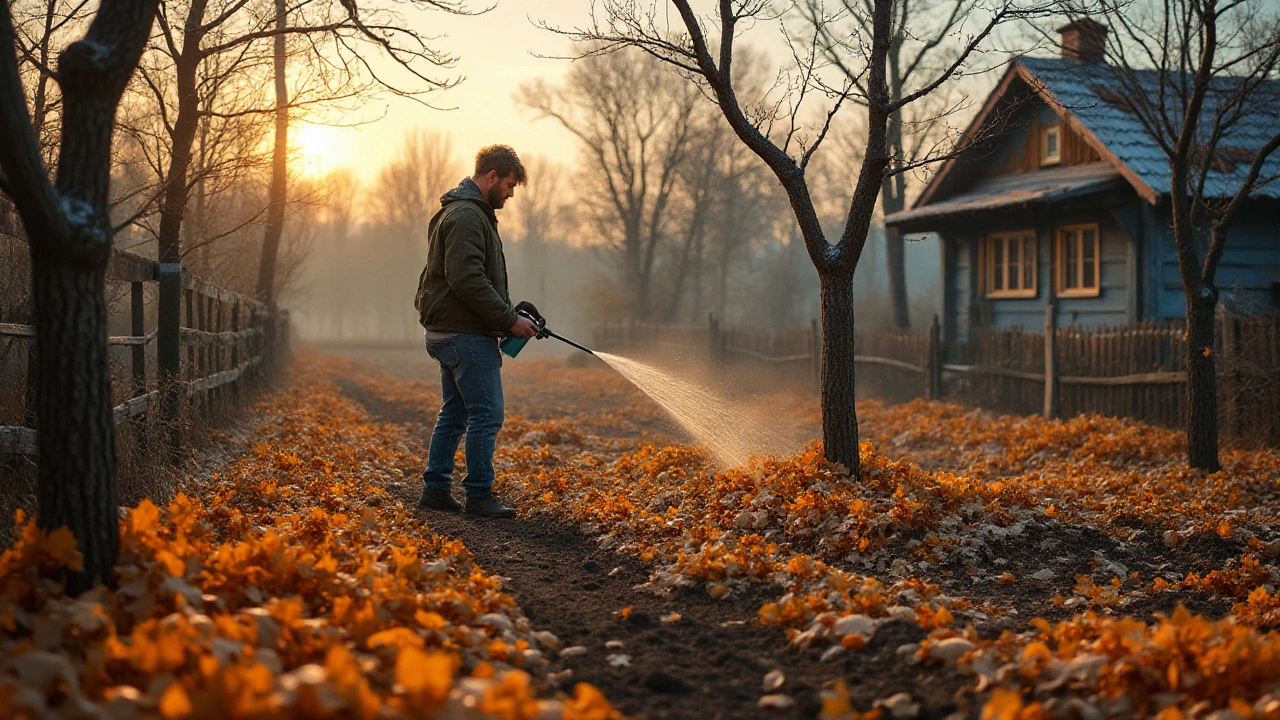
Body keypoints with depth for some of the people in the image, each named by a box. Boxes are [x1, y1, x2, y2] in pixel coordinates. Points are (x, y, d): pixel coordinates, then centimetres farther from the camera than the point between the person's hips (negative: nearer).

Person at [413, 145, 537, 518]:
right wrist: (509, 320, -18)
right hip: (466, 334, -11)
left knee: (454, 414, 14)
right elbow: (467, 280, -24)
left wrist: (509, 313, 14)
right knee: (486, 414, -7)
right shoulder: (466, 215, -14)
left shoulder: (471, 213, 21)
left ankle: (435, 488, 19)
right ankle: (480, 495, -3)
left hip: (448, 333, 11)